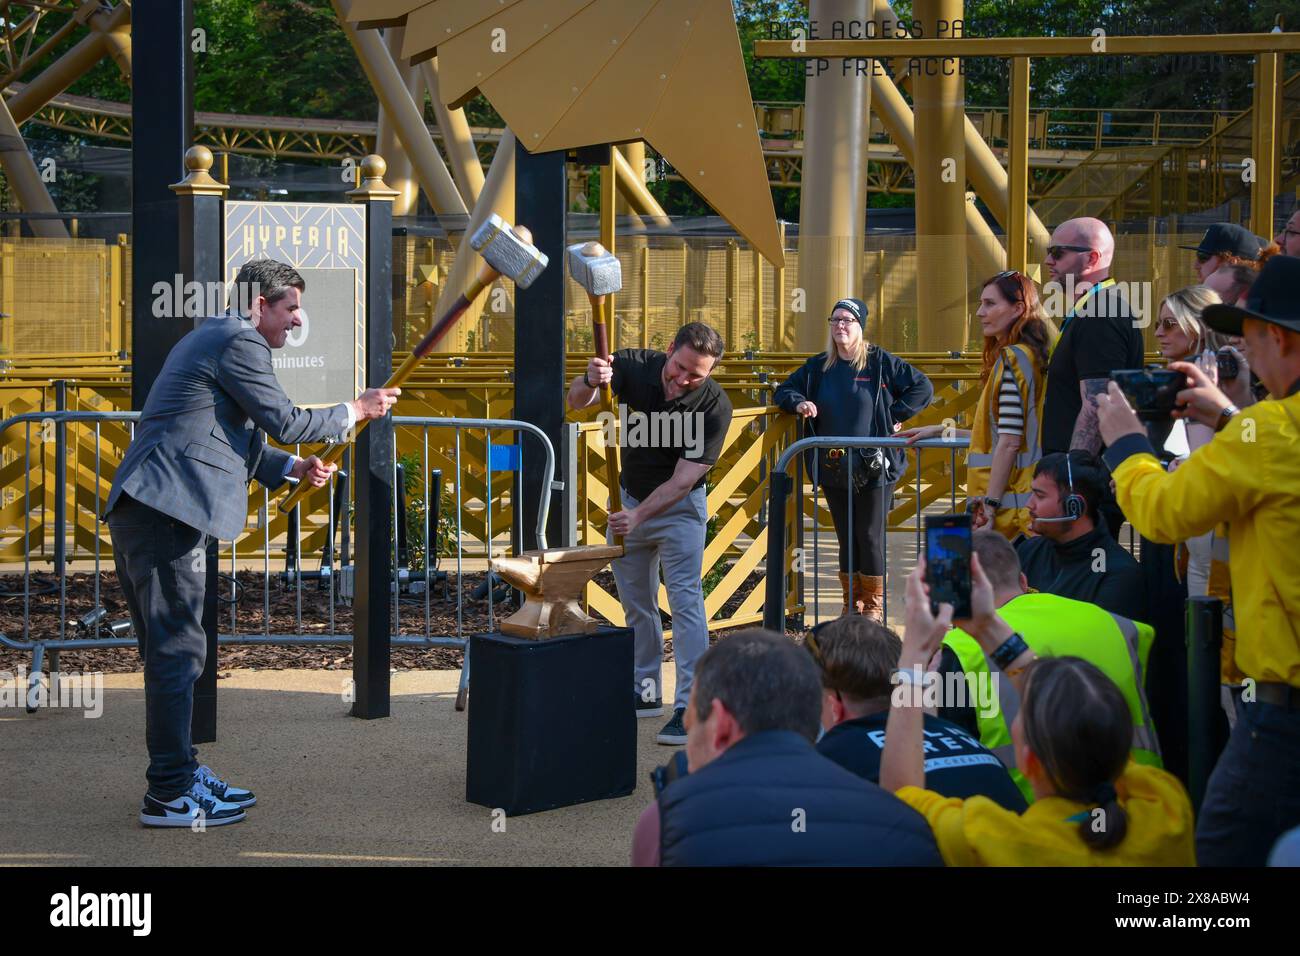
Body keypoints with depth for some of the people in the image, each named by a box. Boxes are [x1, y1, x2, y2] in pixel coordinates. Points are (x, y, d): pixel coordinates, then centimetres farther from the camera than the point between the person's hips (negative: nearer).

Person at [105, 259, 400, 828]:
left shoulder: (213, 338, 26)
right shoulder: (240, 342, -7)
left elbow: (230, 437, 28)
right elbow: (283, 421, -9)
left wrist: (292, 468, 17)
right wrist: (354, 412, 4)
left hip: (140, 509, 11)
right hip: (167, 513, -11)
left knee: (170, 650, 15)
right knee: (178, 649, -7)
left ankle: (178, 771, 23)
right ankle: (170, 794, -3)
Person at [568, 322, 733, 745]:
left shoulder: (715, 406, -26)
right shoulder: (636, 365, -18)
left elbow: (683, 479, -27)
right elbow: (576, 401, -23)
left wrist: (639, 516, -38)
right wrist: (590, 383, -46)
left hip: (680, 506, -4)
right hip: (630, 497, 4)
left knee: (685, 599, -14)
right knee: (636, 602, 12)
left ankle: (691, 707, -15)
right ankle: (646, 693, 25)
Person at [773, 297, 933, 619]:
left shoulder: (881, 362, -3)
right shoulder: (818, 366, 9)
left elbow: (923, 388, -1)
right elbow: (784, 391, 17)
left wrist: (893, 417, -6)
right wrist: (798, 402, -5)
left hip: (873, 468, -4)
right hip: (832, 469, 4)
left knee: (870, 536, 1)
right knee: (846, 537, 10)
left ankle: (874, 604, 14)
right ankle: (851, 603, 20)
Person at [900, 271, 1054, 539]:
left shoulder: (1013, 358, -10)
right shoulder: (1032, 355, 18)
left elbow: (1009, 442, -16)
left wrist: (989, 507, -16)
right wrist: (940, 430, 30)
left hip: (1009, 507, -9)